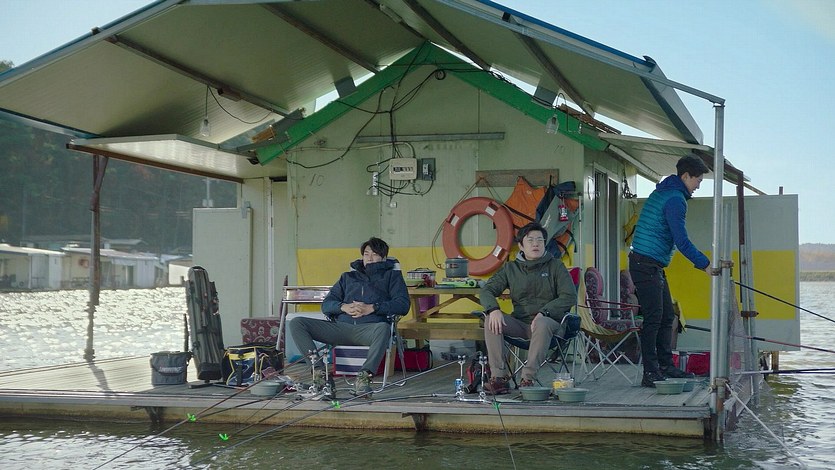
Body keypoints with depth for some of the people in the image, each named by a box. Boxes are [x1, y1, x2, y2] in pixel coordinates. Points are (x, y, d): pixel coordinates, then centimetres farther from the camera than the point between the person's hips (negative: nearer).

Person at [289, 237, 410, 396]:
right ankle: (319, 371, -27)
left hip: (369, 328, -4)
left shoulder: (391, 275, 24)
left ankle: (364, 376, -44)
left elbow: (403, 305, 6)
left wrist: (372, 308, -7)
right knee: (297, 323, -17)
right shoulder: (348, 277, 33)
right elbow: (326, 305, 23)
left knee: (383, 328, -41)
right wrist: (344, 307, -1)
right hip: (341, 327, 4)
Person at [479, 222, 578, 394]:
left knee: (542, 324, -38)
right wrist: (493, 309, -17)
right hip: (519, 323, 3)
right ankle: (499, 377, -28)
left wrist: (544, 312, -20)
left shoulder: (555, 266, 5)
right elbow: (486, 290, 6)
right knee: (491, 320, -24)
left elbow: (569, 296, -5)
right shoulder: (510, 268, 13)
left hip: (550, 323, -3)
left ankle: (527, 378, -36)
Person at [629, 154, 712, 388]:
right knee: (653, 318, -10)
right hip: (646, 265, -11)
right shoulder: (675, 199, -15)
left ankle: (666, 367, 20)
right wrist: (705, 264, -15)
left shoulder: (663, 192, 18)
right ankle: (651, 373, -8)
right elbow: (681, 241, -20)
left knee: (666, 316, 14)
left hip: (653, 266, 11)